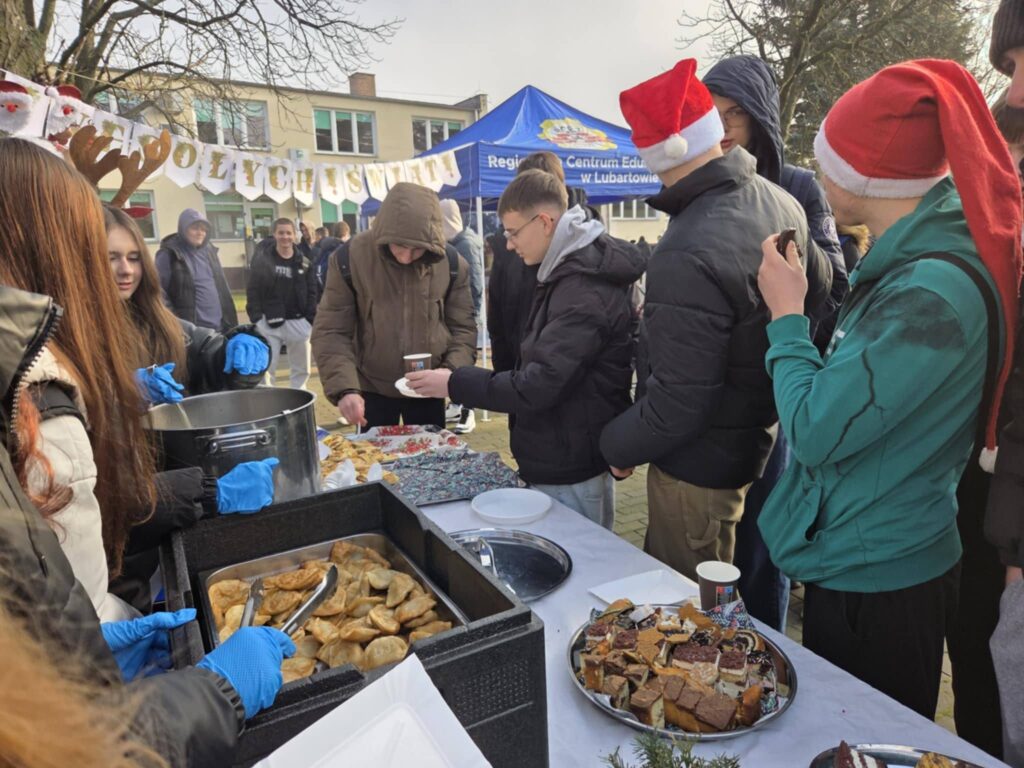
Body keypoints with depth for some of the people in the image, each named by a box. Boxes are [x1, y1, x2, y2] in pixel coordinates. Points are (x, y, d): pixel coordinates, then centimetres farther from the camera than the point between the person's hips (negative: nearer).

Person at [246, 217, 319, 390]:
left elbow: (311, 294, 3)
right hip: (269, 322, -2)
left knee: (301, 368, 11)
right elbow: (252, 291, -3)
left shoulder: (304, 262, 4)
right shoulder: (261, 259, -1)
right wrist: (256, 318, -10)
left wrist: (311, 320, -5)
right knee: (266, 368, 0)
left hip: (298, 322, 2)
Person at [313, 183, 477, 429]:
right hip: (372, 387, -1)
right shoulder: (350, 258, -15)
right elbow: (330, 332, -11)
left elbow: (463, 327, -1)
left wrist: (453, 371, -19)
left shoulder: (452, 263, -10)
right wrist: (344, 387, -24)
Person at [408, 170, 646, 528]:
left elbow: (538, 386, -26)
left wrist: (455, 384, -17)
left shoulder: (585, 291, -25)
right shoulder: (572, 270, 9)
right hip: (564, 459, 10)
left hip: (571, 473, -9)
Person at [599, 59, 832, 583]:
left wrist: (617, 446, -9)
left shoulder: (687, 256, -32)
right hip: (757, 436, 9)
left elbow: (678, 405, -27)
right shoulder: (781, 203, -3)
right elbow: (821, 290, 15)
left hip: (698, 466, -9)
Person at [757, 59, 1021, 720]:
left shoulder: (930, 291, -28)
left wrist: (787, 315, -14)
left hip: (878, 581, -9)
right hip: (858, 560, 9)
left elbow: (815, 432, -25)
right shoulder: (923, 256, 4)